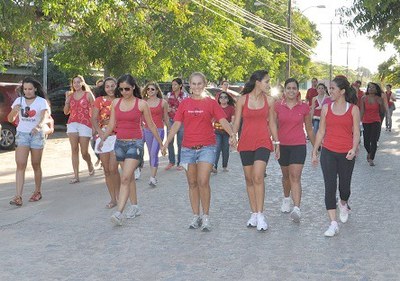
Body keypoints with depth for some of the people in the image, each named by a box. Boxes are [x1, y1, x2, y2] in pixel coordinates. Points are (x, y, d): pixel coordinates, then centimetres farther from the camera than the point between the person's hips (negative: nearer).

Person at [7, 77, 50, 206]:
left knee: (36, 165, 8)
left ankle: (37, 192, 25)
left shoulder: (42, 101, -5)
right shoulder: (19, 101, 5)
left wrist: (38, 126, -41)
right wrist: (14, 111, -16)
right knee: (20, 165, -10)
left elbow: (44, 117, -20)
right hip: (22, 134, 2)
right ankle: (18, 196, -15)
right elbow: (10, 119, 6)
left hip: (37, 135, -2)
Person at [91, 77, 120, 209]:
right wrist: (100, 132, -15)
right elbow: (94, 119, -1)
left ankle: (118, 194, 11)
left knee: (113, 168, -11)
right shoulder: (99, 100, 5)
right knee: (107, 170, 6)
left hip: (117, 136, -2)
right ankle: (113, 199, 17)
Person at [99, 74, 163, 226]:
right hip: (120, 143, 5)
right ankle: (134, 207, 25)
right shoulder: (115, 103, 6)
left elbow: (151, 125, 3)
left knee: (125, 178, -15)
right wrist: (103, 139, -6)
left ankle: (119, 212, -20)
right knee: (129, 176, 14)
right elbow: (111, 124, 8)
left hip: (135, 143, -5)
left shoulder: (141, 104, -5)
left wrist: (161, 143, 7)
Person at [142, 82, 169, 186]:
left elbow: (166, 117, 9)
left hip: (159, 130, -3)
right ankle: (153, 176, 18)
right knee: (151, 154, 10)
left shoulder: (163, 102, 0)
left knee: (154, 153, -15)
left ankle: (153, 178, -18)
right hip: (147, 130, 3)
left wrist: (169, 129, 16)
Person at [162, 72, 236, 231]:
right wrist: (167, 142, -5)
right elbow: (176, 124, 6)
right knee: (192, 183, 8)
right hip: (188, 148, 3)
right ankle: (196, 216, 19)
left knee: (203, 181, -12)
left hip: (207, 147, -2)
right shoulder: (184, 104, 8)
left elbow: (223, 121, -6)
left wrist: (231, 134, -25)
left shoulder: (211, 103, 3)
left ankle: (206, 217, 1)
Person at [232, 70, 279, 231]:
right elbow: (236, 122, 2)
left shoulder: (269, 100, 4)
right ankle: (254, 213, 19)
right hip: (246, 143, 1)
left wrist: (277, 143, 12)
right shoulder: (243, 100, 0)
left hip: (263, 142, -1)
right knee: (249, 179, 7)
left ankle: (260, 215, -11)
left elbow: (271, 123, 11)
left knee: (258, 177, -17)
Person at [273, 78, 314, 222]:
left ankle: (296, 209, -22)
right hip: (282, 145, 2)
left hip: (298, 145, -2)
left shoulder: (304, 107, 0)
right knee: (286, 175, 17)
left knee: (295, 177, -14)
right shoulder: (277, 106, 0)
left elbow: (309, 129, 10)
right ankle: (286, 199, 42)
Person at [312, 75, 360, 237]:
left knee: (344, 186, 9)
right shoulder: (326, 108, 5)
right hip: (328, 153, 1)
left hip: (346, 155, -1)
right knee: (330, 187, -7)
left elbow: (356, 133, 0)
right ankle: (333, 224, -4)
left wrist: (354, 148, -17)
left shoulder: (353, 109, 1)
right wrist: (314, 151, 10)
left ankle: (343, 204, 46)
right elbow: (321, 131, 10)